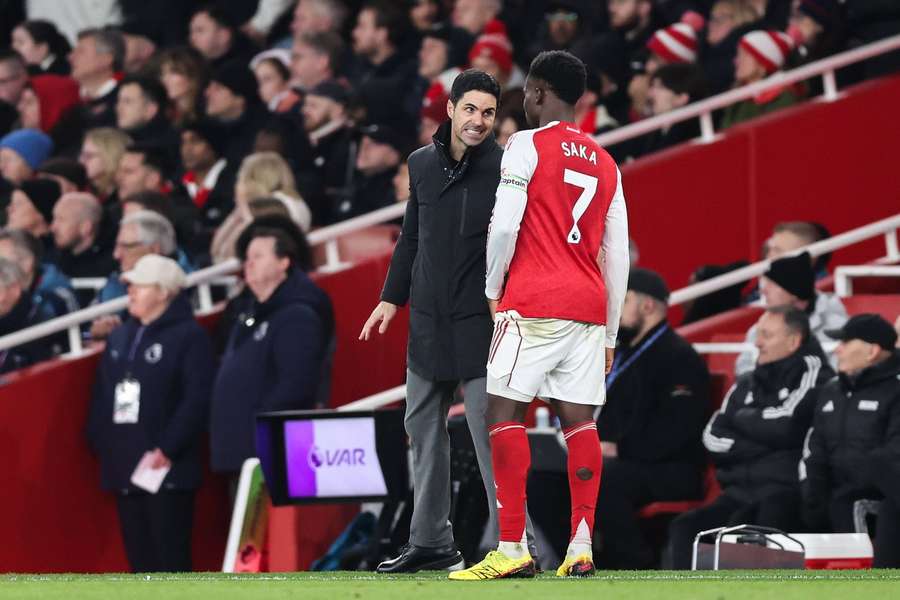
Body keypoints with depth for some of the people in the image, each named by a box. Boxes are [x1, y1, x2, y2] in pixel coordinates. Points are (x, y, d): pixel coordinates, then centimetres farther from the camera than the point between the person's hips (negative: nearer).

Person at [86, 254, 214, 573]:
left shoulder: (189, 337, -6)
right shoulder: (120, 337, 16)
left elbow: (197, 400, -14)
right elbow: (101, 395, 18)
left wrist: (165, 450, -19)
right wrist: (99, 442, 5)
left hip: (168, 469, -7)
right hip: (123, 467, 7)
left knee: (171, 558, -8)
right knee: (138, 556, 9)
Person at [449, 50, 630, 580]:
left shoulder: (528, 145, -2)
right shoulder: (605, 164, 17)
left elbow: (504, 225, -11)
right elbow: (617, 255, 16)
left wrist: (492, 291, 1)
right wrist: (610, 333, 20)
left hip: (533, 303, -6)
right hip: (589, 306, 6)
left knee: (504, 411, -5)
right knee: (579, 419, 5)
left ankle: (513, 549, -12)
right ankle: (581, 547, -2)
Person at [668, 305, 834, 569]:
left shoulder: (812, 372, 1)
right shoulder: (747, 384, 19)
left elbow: (785, 426, -14)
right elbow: (713, 438, 9)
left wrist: (743, 418, 5)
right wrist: (761, 446, -5)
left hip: (785, 494, -7)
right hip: (740, 493, 7)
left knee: (737, 528, -35)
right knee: (684, 528, -17)